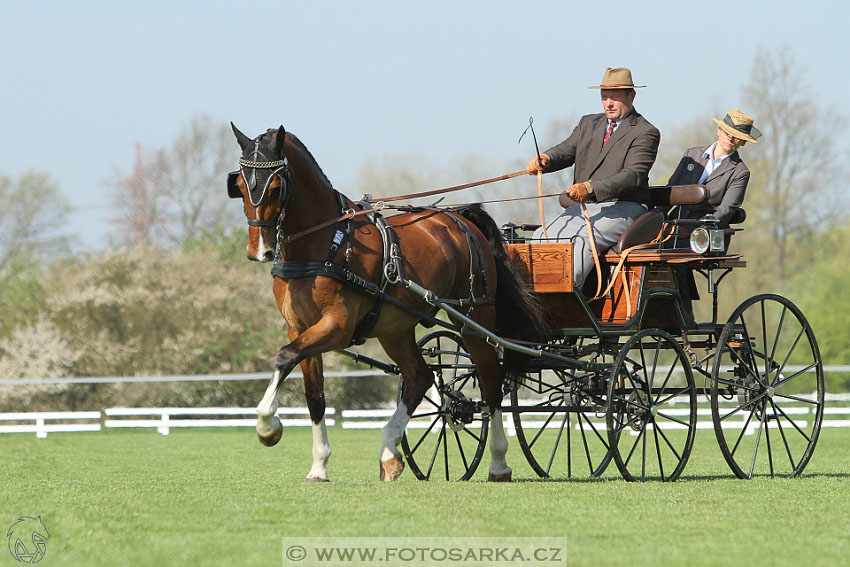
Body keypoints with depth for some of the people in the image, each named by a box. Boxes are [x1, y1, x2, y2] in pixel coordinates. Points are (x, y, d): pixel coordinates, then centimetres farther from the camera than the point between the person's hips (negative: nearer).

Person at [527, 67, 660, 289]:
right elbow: (565, 151, 10)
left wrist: (591, 188, -29)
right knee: (543, 237, -18)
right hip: (583, 208, 7)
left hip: (623, 209, -7)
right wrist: (545, 159, -17)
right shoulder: (588, 124, 20)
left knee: (581, 239, -33)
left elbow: (633, 175, -16)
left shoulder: (645, 133, -3)